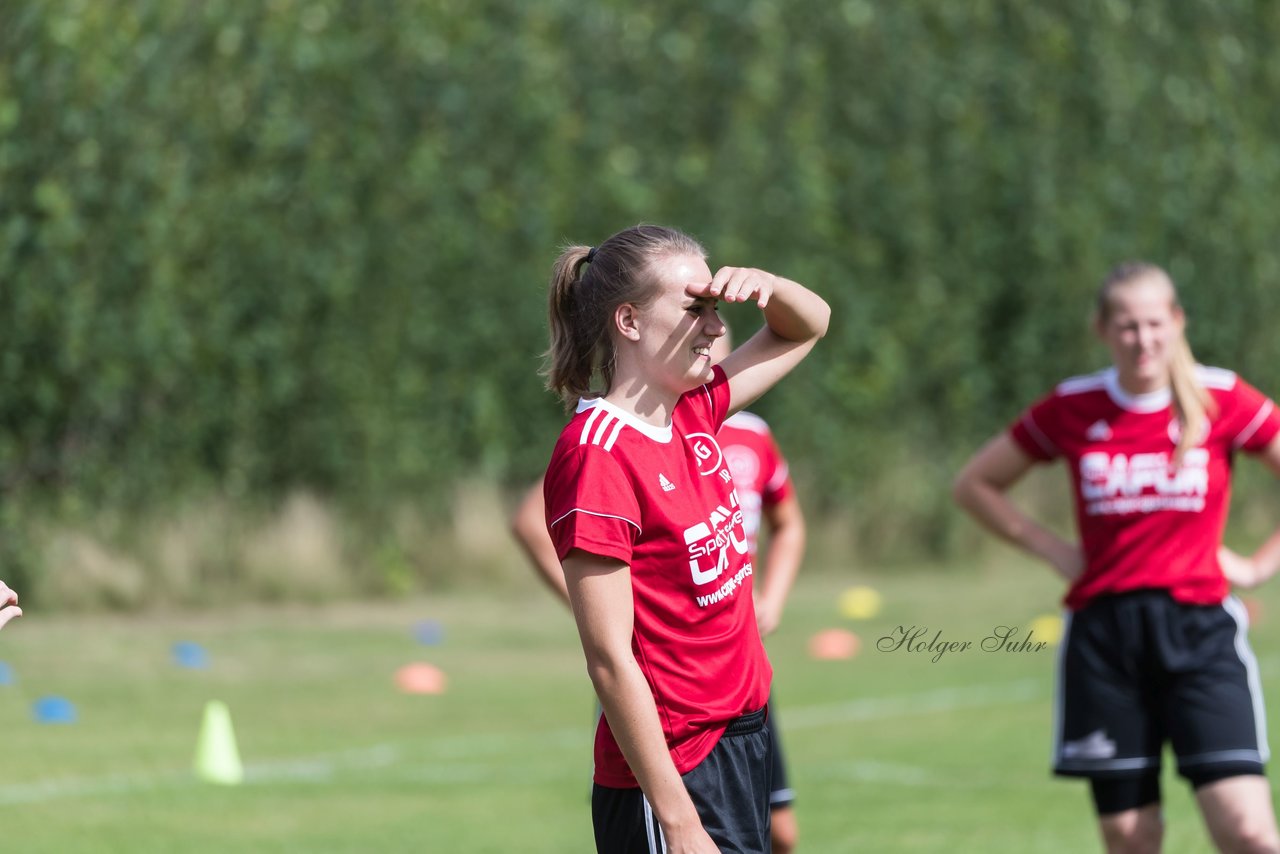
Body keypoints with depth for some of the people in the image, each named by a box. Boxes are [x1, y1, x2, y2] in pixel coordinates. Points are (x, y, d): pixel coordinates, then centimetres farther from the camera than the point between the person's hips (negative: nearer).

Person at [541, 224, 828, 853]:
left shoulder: (693, 412, 6)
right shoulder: (598, 454, -17)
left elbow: (808, 327, 22)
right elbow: (610, 659, -19)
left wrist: (764, 284, -2)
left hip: (742, 731, 8)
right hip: (675, 771, -8)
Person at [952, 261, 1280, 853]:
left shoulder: (1222, 399, -2)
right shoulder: (1071, 410, 3)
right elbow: (974, 484, 15)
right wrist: (1051, 549, 6)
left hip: (1198, 631, -2)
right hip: (1103, 637, 2)